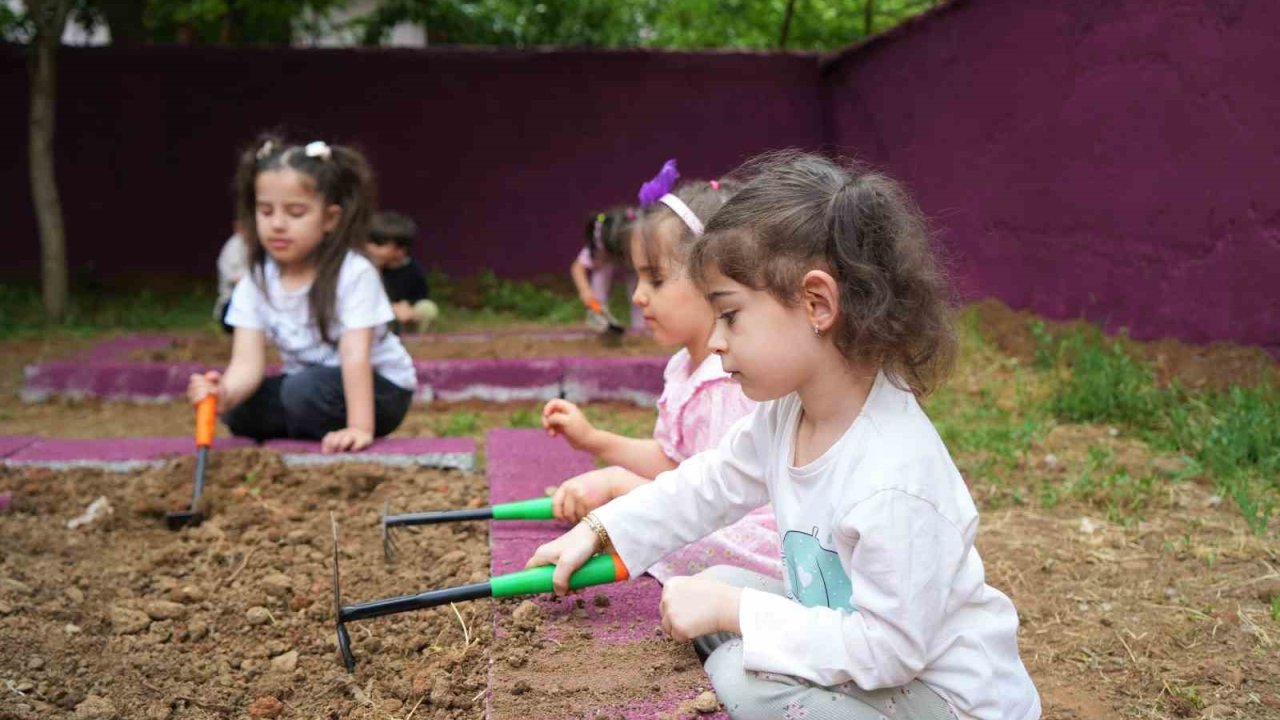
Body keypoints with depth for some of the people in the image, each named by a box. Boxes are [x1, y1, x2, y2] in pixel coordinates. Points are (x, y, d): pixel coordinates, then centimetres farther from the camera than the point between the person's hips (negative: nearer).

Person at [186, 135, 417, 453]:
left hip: (379, 389, -6)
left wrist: (360, 428, -42)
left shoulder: (354, 273, -24)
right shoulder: (254, 283, -9)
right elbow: (248, 361, -20)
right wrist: (225, 393, -43)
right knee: (239, 411, -12)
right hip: (308, 383, 6)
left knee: (305, 389, -32)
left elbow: (355, 356, -32)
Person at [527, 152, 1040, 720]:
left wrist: (734, 610, -26)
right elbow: (711, 484, 13)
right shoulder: (783, 412, -5)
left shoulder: (895, 481, -33)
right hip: (861, 638, 9)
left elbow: (888, 648, -29)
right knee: (719, 589, 6)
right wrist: (599, 530, 10)